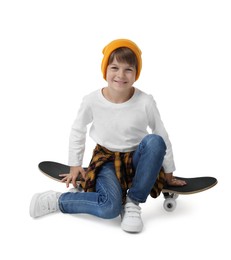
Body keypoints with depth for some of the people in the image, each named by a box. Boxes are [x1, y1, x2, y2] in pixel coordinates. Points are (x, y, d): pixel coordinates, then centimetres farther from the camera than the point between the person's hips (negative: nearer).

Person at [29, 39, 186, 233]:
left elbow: (162, 136, -3)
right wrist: (75, 166, 10)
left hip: (136, 160, 2)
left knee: (154, 141, -33)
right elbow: (77, 131, 4)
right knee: (110, 207, -30)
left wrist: (168, 174, 6)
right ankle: (56, 200, -7)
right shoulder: (92, 101, -15)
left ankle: (133, 202, -17)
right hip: (106, 159, -1)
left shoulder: (145, 102, -16)